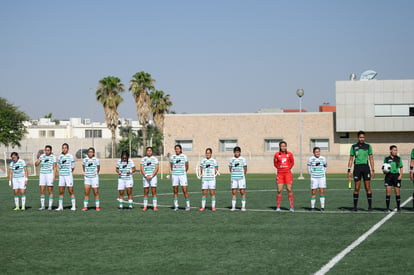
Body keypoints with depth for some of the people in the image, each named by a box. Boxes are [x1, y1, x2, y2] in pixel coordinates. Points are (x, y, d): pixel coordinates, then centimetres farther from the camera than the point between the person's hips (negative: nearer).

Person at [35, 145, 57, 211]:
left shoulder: (53, 157, -3)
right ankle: (42, 206, 6)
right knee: (42, 191, 1)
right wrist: (38, 159, -16)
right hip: (42, 175, 3)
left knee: (50, 191, -1)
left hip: (50, 175, -3)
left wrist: (54, 177, -14)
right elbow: (36, 164, 4)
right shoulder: (42, 156, 8)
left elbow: (55, 168, -5)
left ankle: (50, 206, 4)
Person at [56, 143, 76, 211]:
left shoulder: (71, 156, -2)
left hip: (68, 175, -4)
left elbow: (72, 167, 3)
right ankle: (60, 206, 8)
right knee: (61, 192, 4)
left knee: (71, 191, -4)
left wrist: (69, 172, 9)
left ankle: (73, 206, 1)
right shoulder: (60, 157, 10)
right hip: (61, 175, 4)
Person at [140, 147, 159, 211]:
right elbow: (141, 169, 3)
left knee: (154, 192, -5)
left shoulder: (155, 159, 5)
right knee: (145, 192, 1)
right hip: (145, 177, 1)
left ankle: (155, 206, -5)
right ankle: (145, 206, 4)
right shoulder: (143, 159, 9)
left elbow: (156, 169, -2)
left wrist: (151, 176, -12)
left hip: (153, 177, -1)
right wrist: (146, 176, -11)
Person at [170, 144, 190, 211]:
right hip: (174, 175, 2)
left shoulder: (184, 156, 1)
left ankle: (187, 206, 0)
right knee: (175, 191, 2)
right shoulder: (172, 157, 6)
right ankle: (176, 206, 7)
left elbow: (187, 167, 12)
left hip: (182, 175, -2)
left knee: (185, 191, -7)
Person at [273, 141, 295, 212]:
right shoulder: (277, 155, 1)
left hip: (288, 173, 0)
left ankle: (292, 207, 4)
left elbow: (292, 162, 13)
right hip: (280, 173, 0)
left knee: (289, 190, -1)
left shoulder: (289, 154, 2)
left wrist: (288, 168, 3)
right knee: (279, 190, -2)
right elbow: (275, 163, 12)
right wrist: (279, 168, 2)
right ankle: (278, 207, 5)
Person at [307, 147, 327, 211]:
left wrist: (323, 173, 8)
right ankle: (312, 207, 7)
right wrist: (312, 174, 4)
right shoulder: (310, 159, 1)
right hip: (314, 178, -1)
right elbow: (309, 168, 11)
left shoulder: (323, 158, 6)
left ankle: (322, 207, 1)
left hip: (322, 177, 1)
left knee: (322, 192, -3)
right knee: (313, 193, 0)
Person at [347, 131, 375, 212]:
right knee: (357, 188, 1)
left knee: (368, 188, -1)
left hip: (366, 167, 0)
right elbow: (351, 159, 8)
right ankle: (355, 206, 7)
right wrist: (349, 170, 1)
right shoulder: (354, 147, 6)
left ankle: (370, 206, 4)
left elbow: (371, 159, 7)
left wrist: (372, 170, 0)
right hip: (357, 167, 0)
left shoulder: (368, 146, 5)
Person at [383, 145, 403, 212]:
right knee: (388, 192, -5)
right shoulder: (386, 159, 5)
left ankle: (398, 207, 12)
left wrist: (400, 175, -4)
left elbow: (401, 168, 9)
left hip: (396, 175, 1)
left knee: (397, 192, 1)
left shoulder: (398, 159, 8)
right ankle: (387, 208, 2)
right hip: (389, 175, -1)